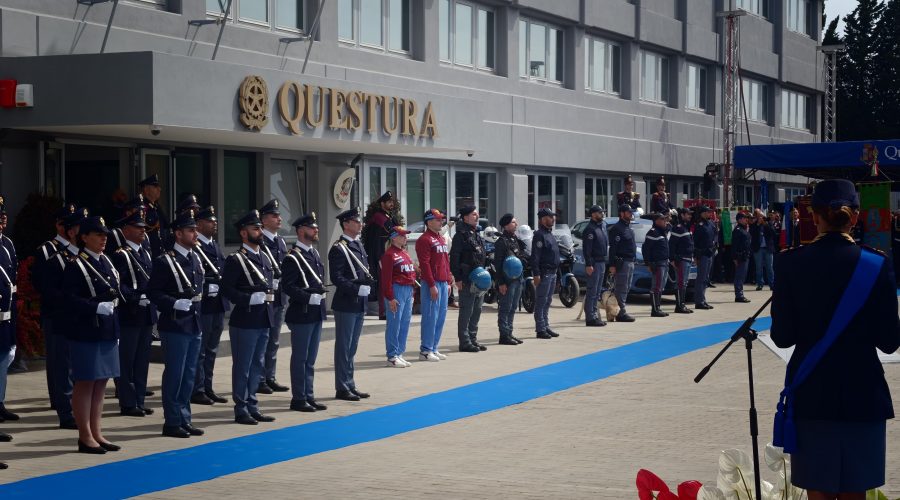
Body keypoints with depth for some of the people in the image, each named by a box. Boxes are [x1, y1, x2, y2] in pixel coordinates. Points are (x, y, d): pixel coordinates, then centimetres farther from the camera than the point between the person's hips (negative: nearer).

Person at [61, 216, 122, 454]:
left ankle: (96, 433, 19)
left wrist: (116, 332, 16)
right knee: (85, 383, 0)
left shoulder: (106, 263, 14)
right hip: (86, 333, -8)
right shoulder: (76, 266, -10)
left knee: (100, 383, 11)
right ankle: (85, 437, 7)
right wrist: (97, 307, -25)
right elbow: (70, 300, -17)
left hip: (108, 333, 8)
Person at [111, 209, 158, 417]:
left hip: (146, 314, 8)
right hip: (129, 316, -8)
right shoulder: (120, 255, -11)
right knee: (126, 361, -1)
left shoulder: (145, 253, 16)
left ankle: (139, 401, 19)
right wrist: (137, 297, -23)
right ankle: (128, 403, 3)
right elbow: (119, 286, -18)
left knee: (142, 361, 12)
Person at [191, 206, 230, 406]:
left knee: (211, 350, 14)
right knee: (199, 350, -1)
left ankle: (207, 389, 22)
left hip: (218, 305, 9)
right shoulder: (194, 246, -12)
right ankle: (197, 391, 5)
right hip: (202, 305, -9)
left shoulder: (215, 246, 17)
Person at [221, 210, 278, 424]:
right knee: (242, 366, 1)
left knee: (257, 365, 13)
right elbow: (226, 289, -14)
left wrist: (270, 296, 6)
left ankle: (252, 407, 22)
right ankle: (241, 410, 8)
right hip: (245, 321, -8)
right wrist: (249, 299, -21)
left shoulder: (265, 258, 15)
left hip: (263, 320, 8)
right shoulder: (236, 260, -9)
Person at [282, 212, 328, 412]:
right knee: (300, 357, 0)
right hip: (301, 314, -8)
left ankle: (309, 396, 21)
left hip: (317, 313, 8)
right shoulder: (293, 258, -13)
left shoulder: (315, 253, 13)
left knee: (310, 358, 14)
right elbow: (288, 286, -19)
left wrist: (320, 294, 8)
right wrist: (309, 297, -22)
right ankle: (298, 399, 7)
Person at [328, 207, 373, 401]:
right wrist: (357, 289, -22)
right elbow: (336, 277, -19)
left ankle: (350, 385, 21)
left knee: (351, 348, 14)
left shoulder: (359, 246, 14)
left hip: (360, 305, 8)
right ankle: (342, 388, 5)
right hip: (346, 305, -8)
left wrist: (369, 284, 5)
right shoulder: (339, 248, -12)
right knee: (344, 347, -1)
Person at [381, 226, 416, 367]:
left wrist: (412, 292, 19)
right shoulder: (389, 254, -10)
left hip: (408, 291, 9)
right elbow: (386, 278, -14)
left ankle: (399, 354, 16)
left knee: (405, 324, 9)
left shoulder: (405, 253, 17)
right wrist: (390, 298, -17)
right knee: (394, 324, -5)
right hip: (397, 290, -9)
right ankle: (392, 357, 0)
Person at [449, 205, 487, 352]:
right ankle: (465, 343, -3)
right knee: (466, 311, -6)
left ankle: (473, 340, 20)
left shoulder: (477, 235, 17)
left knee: (476, 311, 12)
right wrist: (458, 278, -19)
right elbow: (454, 258, -15)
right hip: (467, 280, -9)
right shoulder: (461, 235, -11)